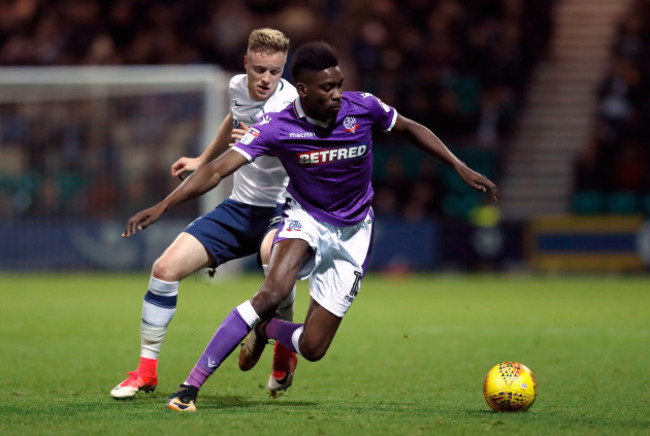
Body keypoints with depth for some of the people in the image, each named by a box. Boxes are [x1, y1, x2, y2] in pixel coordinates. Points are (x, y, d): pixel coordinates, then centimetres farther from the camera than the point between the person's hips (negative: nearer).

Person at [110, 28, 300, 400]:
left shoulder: (290, 104, -20)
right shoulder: (238, 87, 0)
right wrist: (203, 160, 35)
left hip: (281, 211, -6)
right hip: (239, 207, 6)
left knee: (272, 254, -41)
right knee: (166, 267, -6)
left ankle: (285, 352, -17)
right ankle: (147, 370, 8)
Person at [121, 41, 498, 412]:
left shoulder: (362, 108, -14)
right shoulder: (277, 129, -20)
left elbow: (410, 129, 6)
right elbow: (218, 170, -24)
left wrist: (461, 167, 3)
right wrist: (163, 206, -35)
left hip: (352, 234, 2)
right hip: (305, 219, -2)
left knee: (312, 348, -6)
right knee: (274, 292, -34)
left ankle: (263, 329, 32)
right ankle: (190, 388, -29)